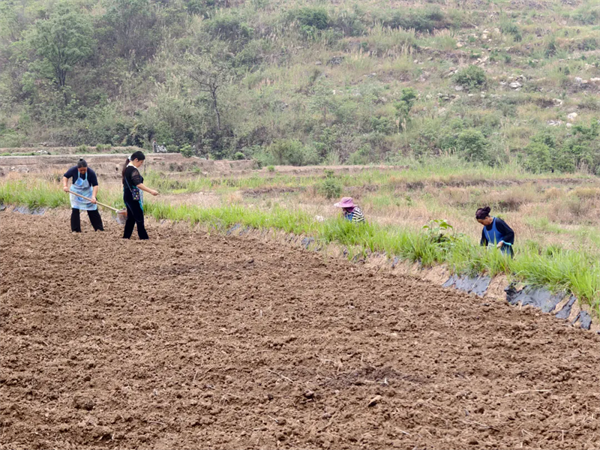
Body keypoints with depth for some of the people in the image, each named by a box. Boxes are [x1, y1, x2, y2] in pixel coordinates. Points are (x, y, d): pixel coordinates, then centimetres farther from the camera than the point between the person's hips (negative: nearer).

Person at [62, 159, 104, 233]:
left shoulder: (91, 173, -26)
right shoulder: (73, 170, -23)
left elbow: (95, 185, -27)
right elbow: (65, 176, -8)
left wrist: (93, 196, -41)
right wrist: (65, 186, -26)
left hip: (87, 193, 0)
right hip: (75, 192, 0)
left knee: (93, 210, 1)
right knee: (75, 210, -6)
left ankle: (99, 228, 12)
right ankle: (75, 229, 3)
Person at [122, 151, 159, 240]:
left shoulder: (127, 168, 13)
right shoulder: (133, 170, -17)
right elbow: (138, 184, -27)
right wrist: (151, 191, -30)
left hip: (127, 197, 10)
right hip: (133, 198, -10)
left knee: (131, 218, 14)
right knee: (139, 219, -7)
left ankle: (126, 237, 16)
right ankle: (144, 237, -7)